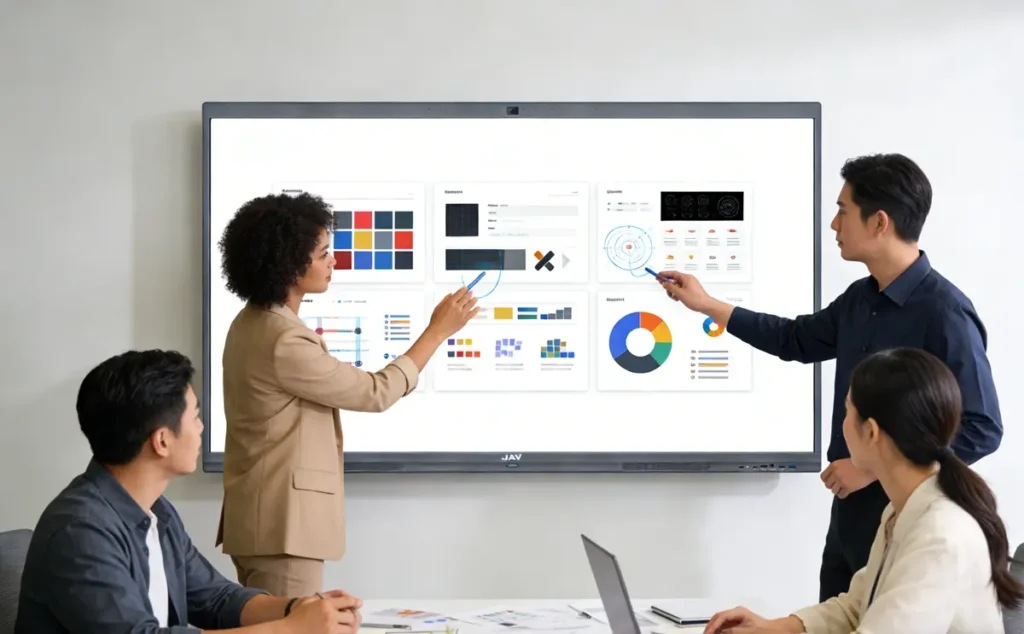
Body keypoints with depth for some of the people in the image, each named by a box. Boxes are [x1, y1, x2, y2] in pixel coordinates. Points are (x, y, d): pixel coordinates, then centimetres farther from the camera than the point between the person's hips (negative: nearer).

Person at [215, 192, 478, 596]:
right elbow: (375, 393, -14)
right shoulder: (284, 342, -22)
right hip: (282, 524, -10)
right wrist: (437, 332, -7)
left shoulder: (252, 323, 10)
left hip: (268, 518, 10)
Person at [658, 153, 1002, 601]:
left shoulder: (944, 313, -19)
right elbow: (796, 340, 24)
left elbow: (982, 429, -20)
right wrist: (706, 305, 21)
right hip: (850, 510, 8)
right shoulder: (860, 299, 6)